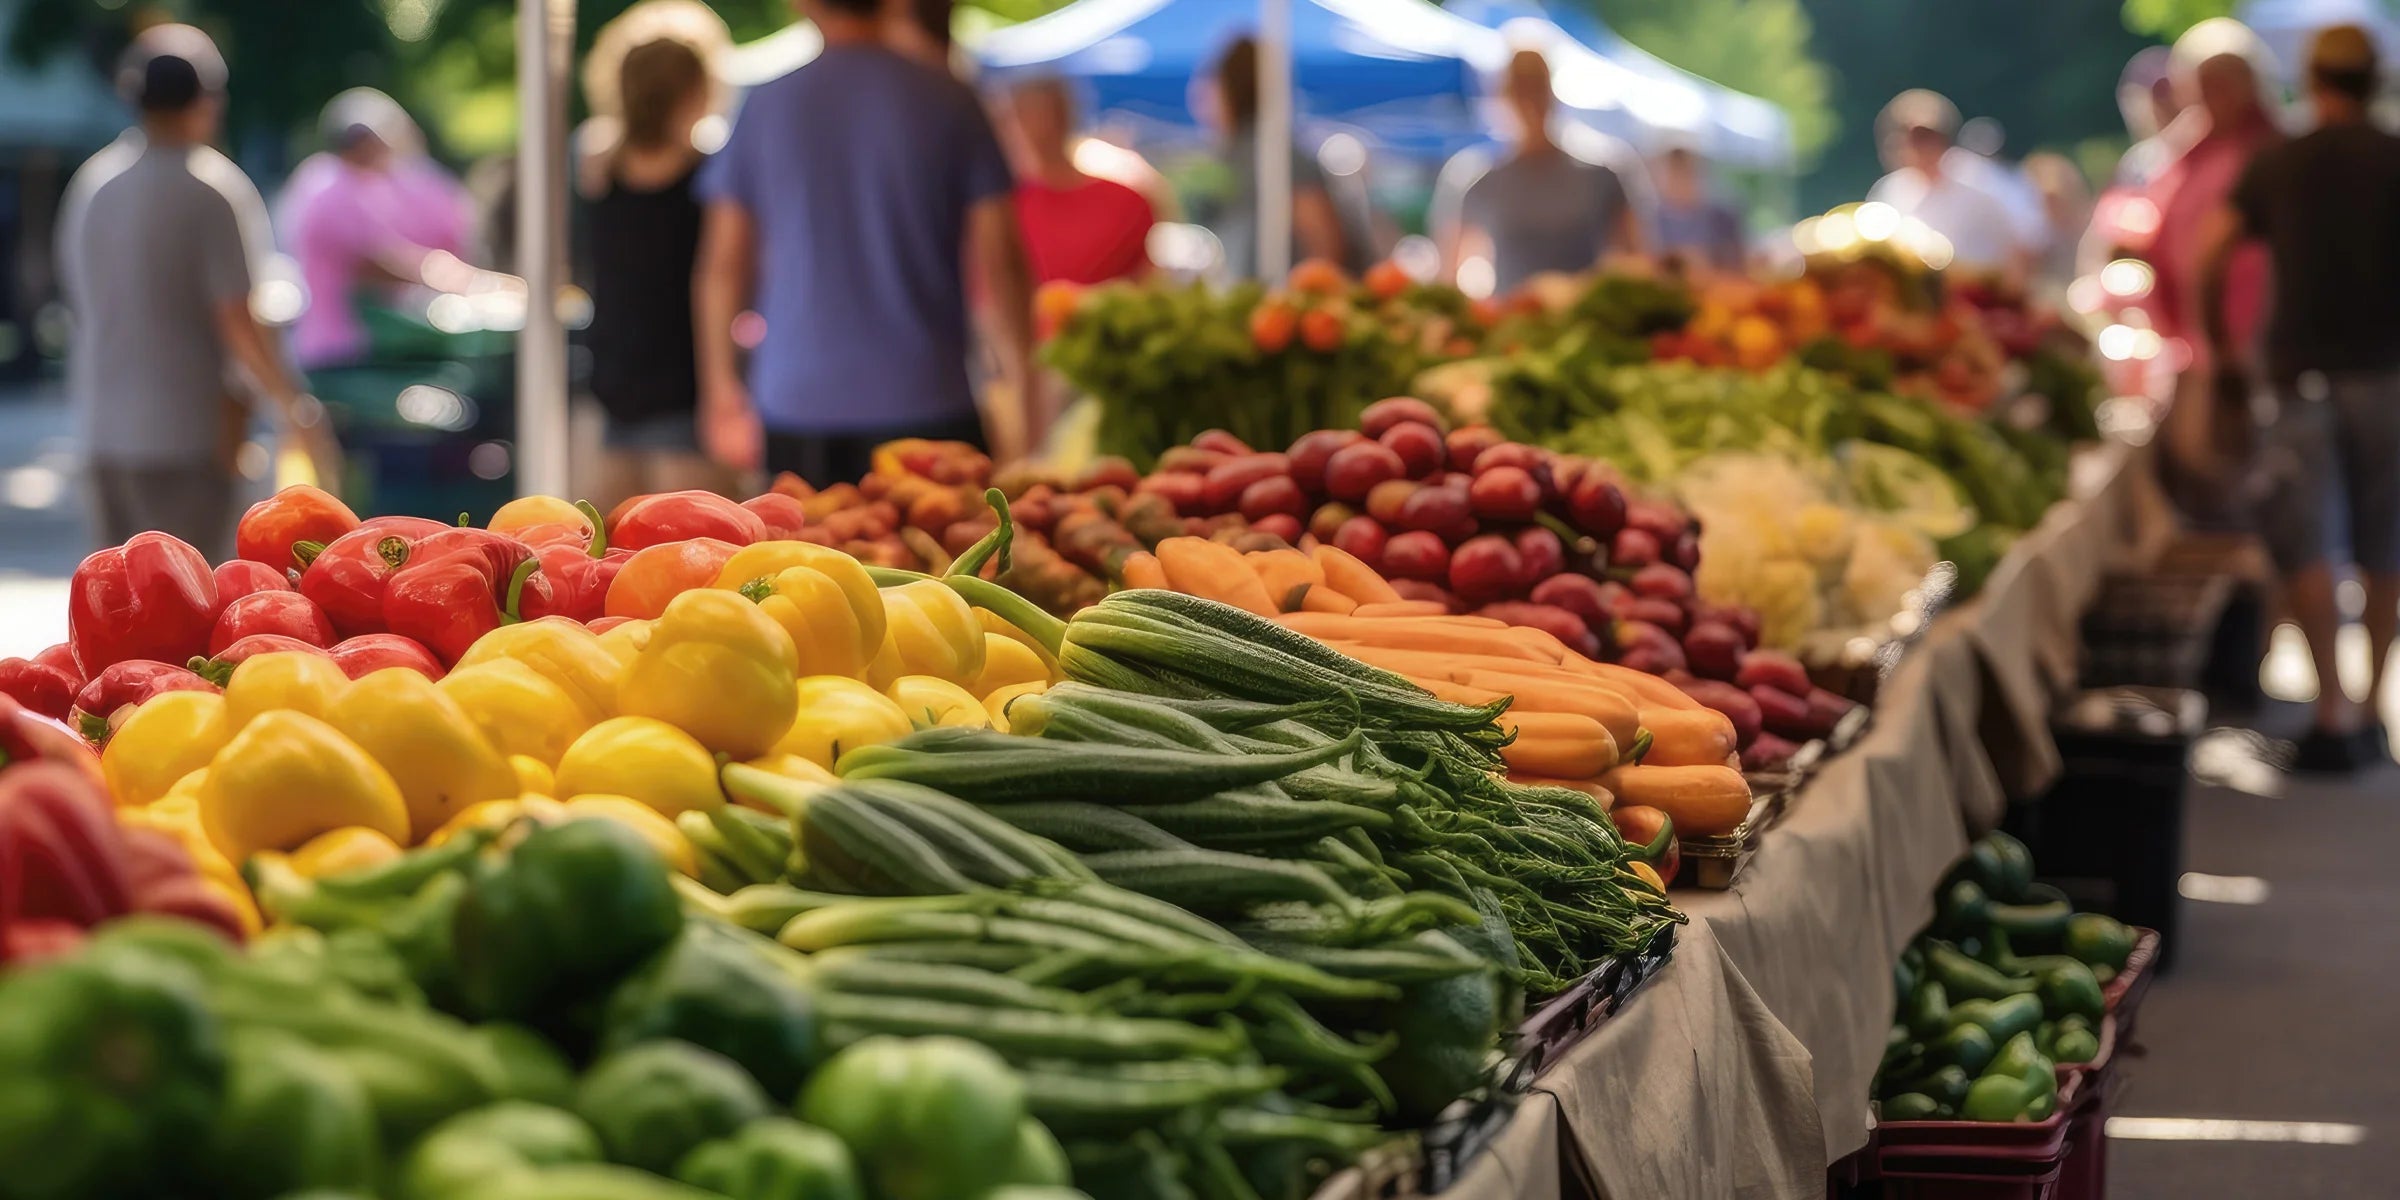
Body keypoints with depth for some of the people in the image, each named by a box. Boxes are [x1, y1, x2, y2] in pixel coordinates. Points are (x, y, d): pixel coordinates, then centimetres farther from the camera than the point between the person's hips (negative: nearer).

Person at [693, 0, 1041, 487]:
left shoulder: (764, 105, 2)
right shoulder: (951, 103, -1)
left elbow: (723, 267, 6)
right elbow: (999, 264, -1)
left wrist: (720, 386, 18)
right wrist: (1024, 387, 10)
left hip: (796, 406, 1)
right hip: (927, 405, -1)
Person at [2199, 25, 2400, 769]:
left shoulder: (2276, 164, 3)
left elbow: (2211, 260, -2)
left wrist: (2221, 341, 11)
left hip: (2302, 373, 0)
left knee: (2304, 545, -1)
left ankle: (2331, 713, -11)